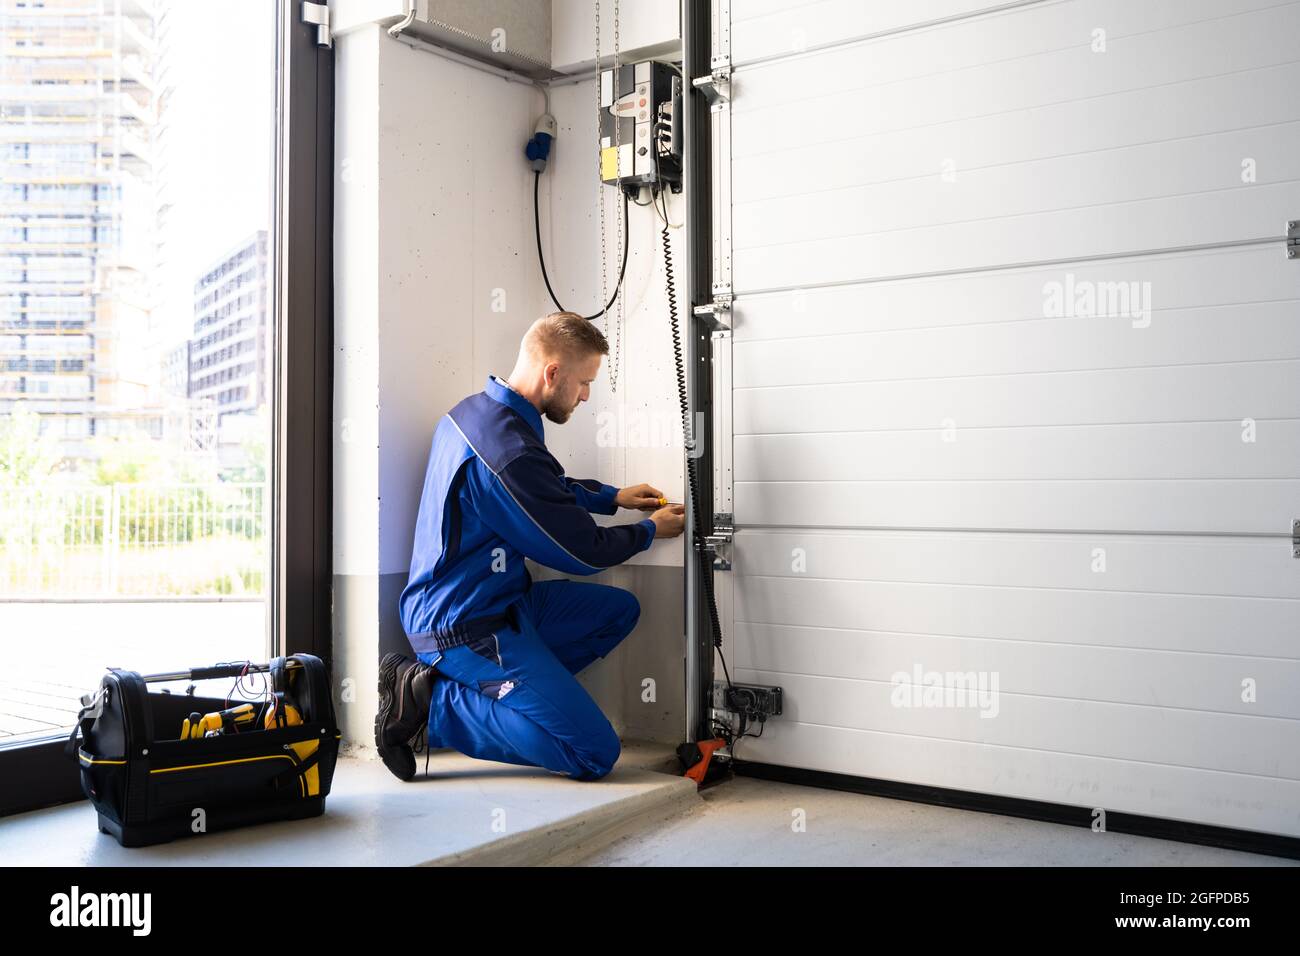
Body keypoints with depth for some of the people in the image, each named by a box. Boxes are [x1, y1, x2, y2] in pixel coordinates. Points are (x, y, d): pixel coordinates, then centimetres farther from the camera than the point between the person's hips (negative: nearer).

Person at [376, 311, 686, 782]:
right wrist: (651, 530, 4)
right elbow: (583, 551, -13)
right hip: (468, 627, -10)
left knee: (619, 609, 16)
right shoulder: (510, 451, -26)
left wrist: (612, 496, 20)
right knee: (595, 754, -11)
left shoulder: (475, 410, 5)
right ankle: (433, 702, -6)